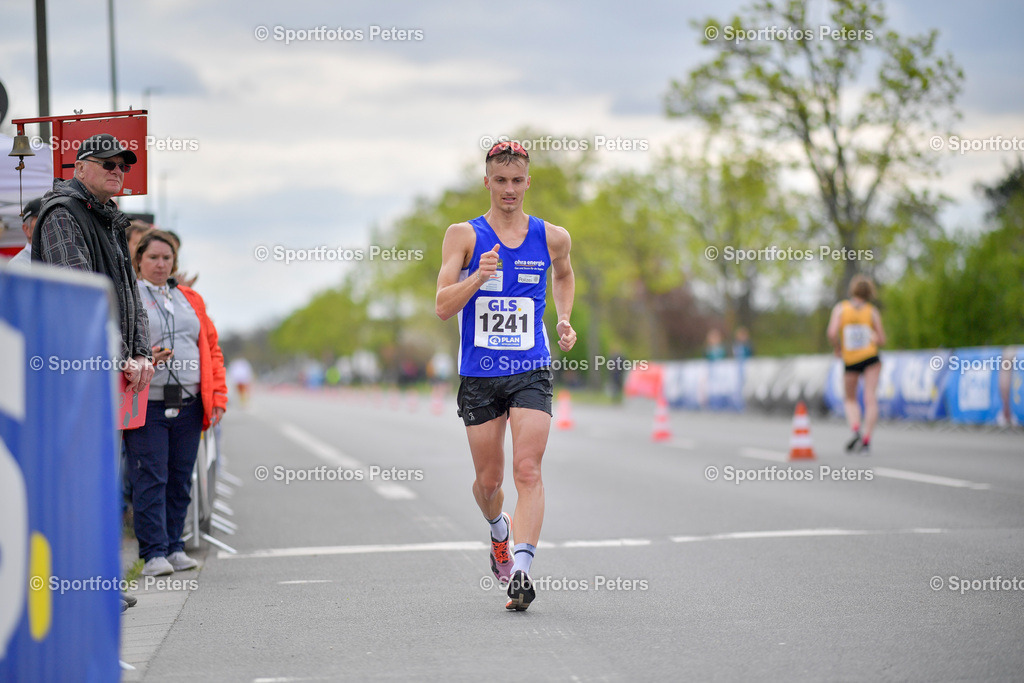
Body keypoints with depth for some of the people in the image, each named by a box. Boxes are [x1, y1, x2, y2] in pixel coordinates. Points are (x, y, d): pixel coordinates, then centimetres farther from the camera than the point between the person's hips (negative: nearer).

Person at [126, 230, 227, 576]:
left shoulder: (190, 300, 18)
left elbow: (211, 349, 18)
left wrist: (217, 396, 8)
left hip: (189, 405, 5)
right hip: (146, 404, -5)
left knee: (180, 480, 8)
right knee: (150, 480, -8)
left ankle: (174, 548, 17)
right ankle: (154, 554, -7)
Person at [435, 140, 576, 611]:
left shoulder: (551, 237, 5)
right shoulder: (464, 235, -2)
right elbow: (443, 307, -9)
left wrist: (564, 321, 11)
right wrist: (479, 276, -25)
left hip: (531, 372, 0)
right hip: (479, 374, 0)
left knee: (527, 472, -15)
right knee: (488, 479, 10)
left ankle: (521, 571, -21)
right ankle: (499, 533, 42)